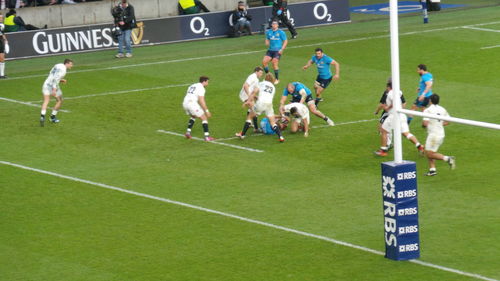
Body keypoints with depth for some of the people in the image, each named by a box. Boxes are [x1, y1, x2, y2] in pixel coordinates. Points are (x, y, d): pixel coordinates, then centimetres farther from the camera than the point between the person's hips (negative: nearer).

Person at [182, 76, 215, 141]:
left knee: (193, 116, 34)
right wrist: (207, 111, -11)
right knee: (204, 118, 2)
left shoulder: (192, 86, 24)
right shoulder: (201, 88, -3)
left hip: (185, 103, 8)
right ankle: (207, 137, -4)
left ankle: (188, 132, 25)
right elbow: (201, 101, -13)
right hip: (192, 104, -8)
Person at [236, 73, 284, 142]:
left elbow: (255, 91, -1)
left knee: (249, 117, 15)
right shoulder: (273, 87, 26)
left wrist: (249, 100, -6)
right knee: (272, 122, 7)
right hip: (269, 104, 3)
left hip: (260, 103, -3)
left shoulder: (262, 84, 15)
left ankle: (242, 134, 15)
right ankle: (280, 137, -11)